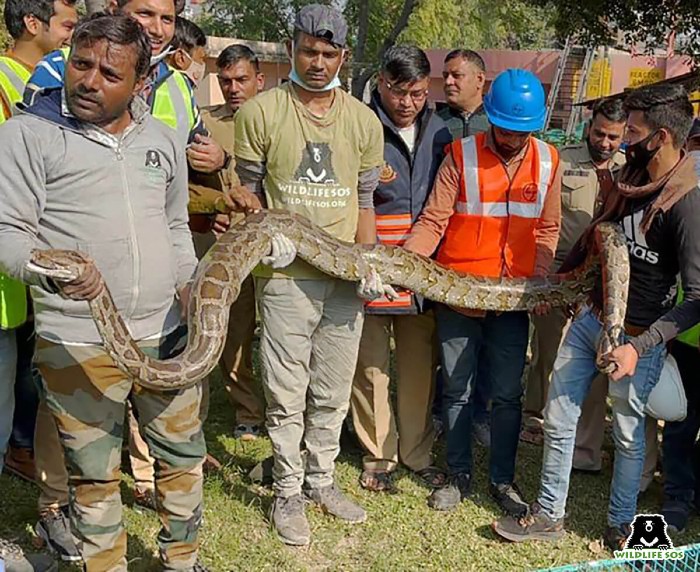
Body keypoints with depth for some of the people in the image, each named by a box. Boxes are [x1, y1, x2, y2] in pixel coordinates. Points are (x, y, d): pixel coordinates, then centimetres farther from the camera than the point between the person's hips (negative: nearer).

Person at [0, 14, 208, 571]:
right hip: (77, 343, -4)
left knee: (184, 454, 15)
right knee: (94, 475, 6)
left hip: (166, 333, 5)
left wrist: (188, 285, 11)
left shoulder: (162, 138, 12)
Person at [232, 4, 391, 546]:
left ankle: (322, 480, 31)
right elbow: (249, 190, 4)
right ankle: (288, 492, 21)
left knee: (333, 393, 14)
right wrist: (266, 234, -13)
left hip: (346, 277, 3)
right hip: (285, 276, -3)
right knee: (287, 395, 4)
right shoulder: (261, 112, -2)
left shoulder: (364, 120, 7)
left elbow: (364, 200, 11)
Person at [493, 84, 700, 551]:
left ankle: (620, 525, 33)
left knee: (628, 434, 11)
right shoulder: (631, 175, 2)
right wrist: (560, 275, 27)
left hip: (637, 336, -7)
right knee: (558, 419, 11)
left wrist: (638, 347, -27)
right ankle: (549, 516, 27)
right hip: (592, 316, 7)